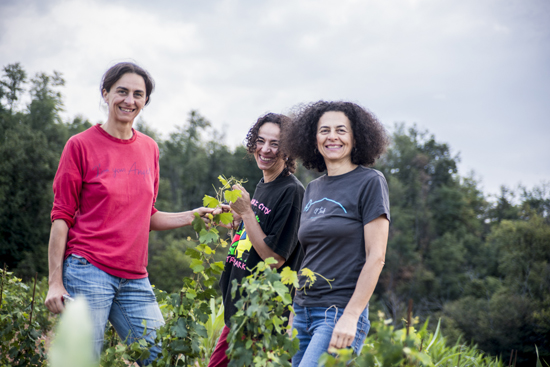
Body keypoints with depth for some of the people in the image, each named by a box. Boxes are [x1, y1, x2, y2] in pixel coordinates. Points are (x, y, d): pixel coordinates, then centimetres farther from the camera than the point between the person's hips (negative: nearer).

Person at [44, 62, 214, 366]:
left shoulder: (149, 149, 13)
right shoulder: (81, 144, -1)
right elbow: (61, 216, -3)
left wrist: (191, 217, 7)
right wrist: (55, 281, -8)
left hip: (135, 278, 5)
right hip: (88, 272, -5)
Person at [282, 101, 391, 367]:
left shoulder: (370, 182, -4)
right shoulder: (313, 189, 15)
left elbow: (376, 256, -10)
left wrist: (350, 317, -16)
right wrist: (295, 312, 15)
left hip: (341, 312, -7)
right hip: (303, 312, 7)